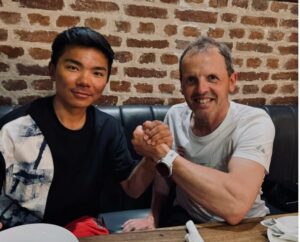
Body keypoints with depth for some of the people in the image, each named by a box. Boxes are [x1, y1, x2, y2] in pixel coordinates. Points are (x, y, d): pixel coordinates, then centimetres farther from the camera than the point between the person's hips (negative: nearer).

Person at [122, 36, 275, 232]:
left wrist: (163, 154, -31)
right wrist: (154, 217, 2)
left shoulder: (255, 123, -22)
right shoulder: (175, 115, -7)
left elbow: (235, 205, -36)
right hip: (185, 216, 2)